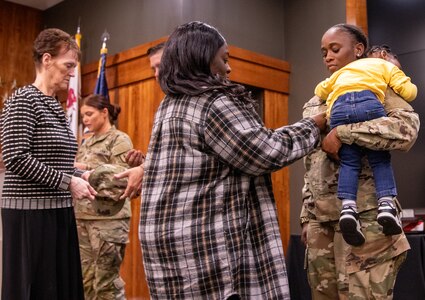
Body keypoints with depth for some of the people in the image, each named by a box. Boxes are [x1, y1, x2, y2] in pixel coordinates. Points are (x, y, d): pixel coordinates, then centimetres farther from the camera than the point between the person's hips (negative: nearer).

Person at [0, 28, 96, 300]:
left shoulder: (56, 107, 14)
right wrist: (68, 182, -16)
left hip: (59, 212, 8)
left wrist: (81, 175, 4)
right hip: (30, 213, -8)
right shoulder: (23, 100, -9)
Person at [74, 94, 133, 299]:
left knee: (106, 282, -2)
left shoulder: (120, 140, -2)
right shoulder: (87, 143, 18)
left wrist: (88, 169, -16)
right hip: (83, 217, 7)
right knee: (85, 280, 9)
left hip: (109, 218, -7)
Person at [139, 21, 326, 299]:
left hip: (172, 235, 10)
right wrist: (314, 125, -1)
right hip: (204, 243, -9)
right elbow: (267, 152, -13)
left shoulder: (171, 105, 15)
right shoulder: (213, 103, -15)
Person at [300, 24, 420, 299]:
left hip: (365, 220, -5)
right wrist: (306, 216, 15)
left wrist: (341, 132, -19)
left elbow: (407, 129, -19)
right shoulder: (314, 104, 17)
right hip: (320, 223, 5)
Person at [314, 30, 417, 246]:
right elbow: (408, 92, 19)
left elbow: (320, 90, 39)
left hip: (338, 108, 3)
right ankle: (386, 204, -8)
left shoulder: (344, 70, 42)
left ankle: (348, 207, -13)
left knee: (349, 162, 5)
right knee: (380, 158, 8)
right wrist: (412, 87, 41)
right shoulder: (387, 65, 31)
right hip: (368, 102, -2)